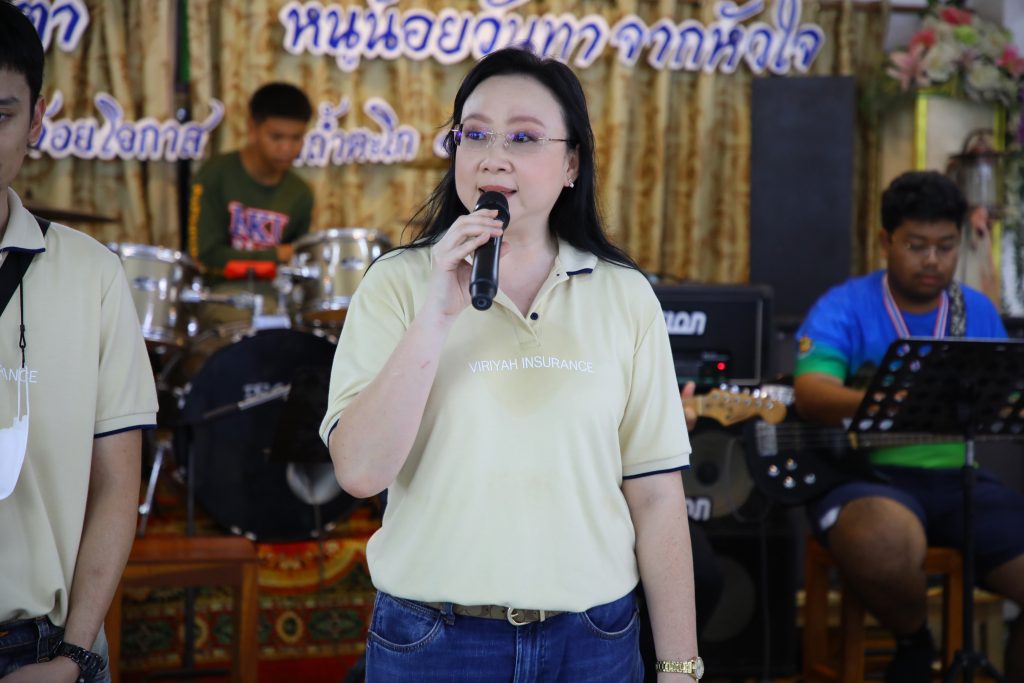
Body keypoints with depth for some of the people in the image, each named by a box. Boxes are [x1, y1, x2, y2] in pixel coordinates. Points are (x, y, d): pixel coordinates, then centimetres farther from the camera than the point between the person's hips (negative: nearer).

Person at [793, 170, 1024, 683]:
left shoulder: (979, 312, 14)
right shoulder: (843, 309, -2)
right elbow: (810, 394, -18)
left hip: (960, 476, 5)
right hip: (866, 472, -4)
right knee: (884, 547, -39)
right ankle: (914, 642, -4)